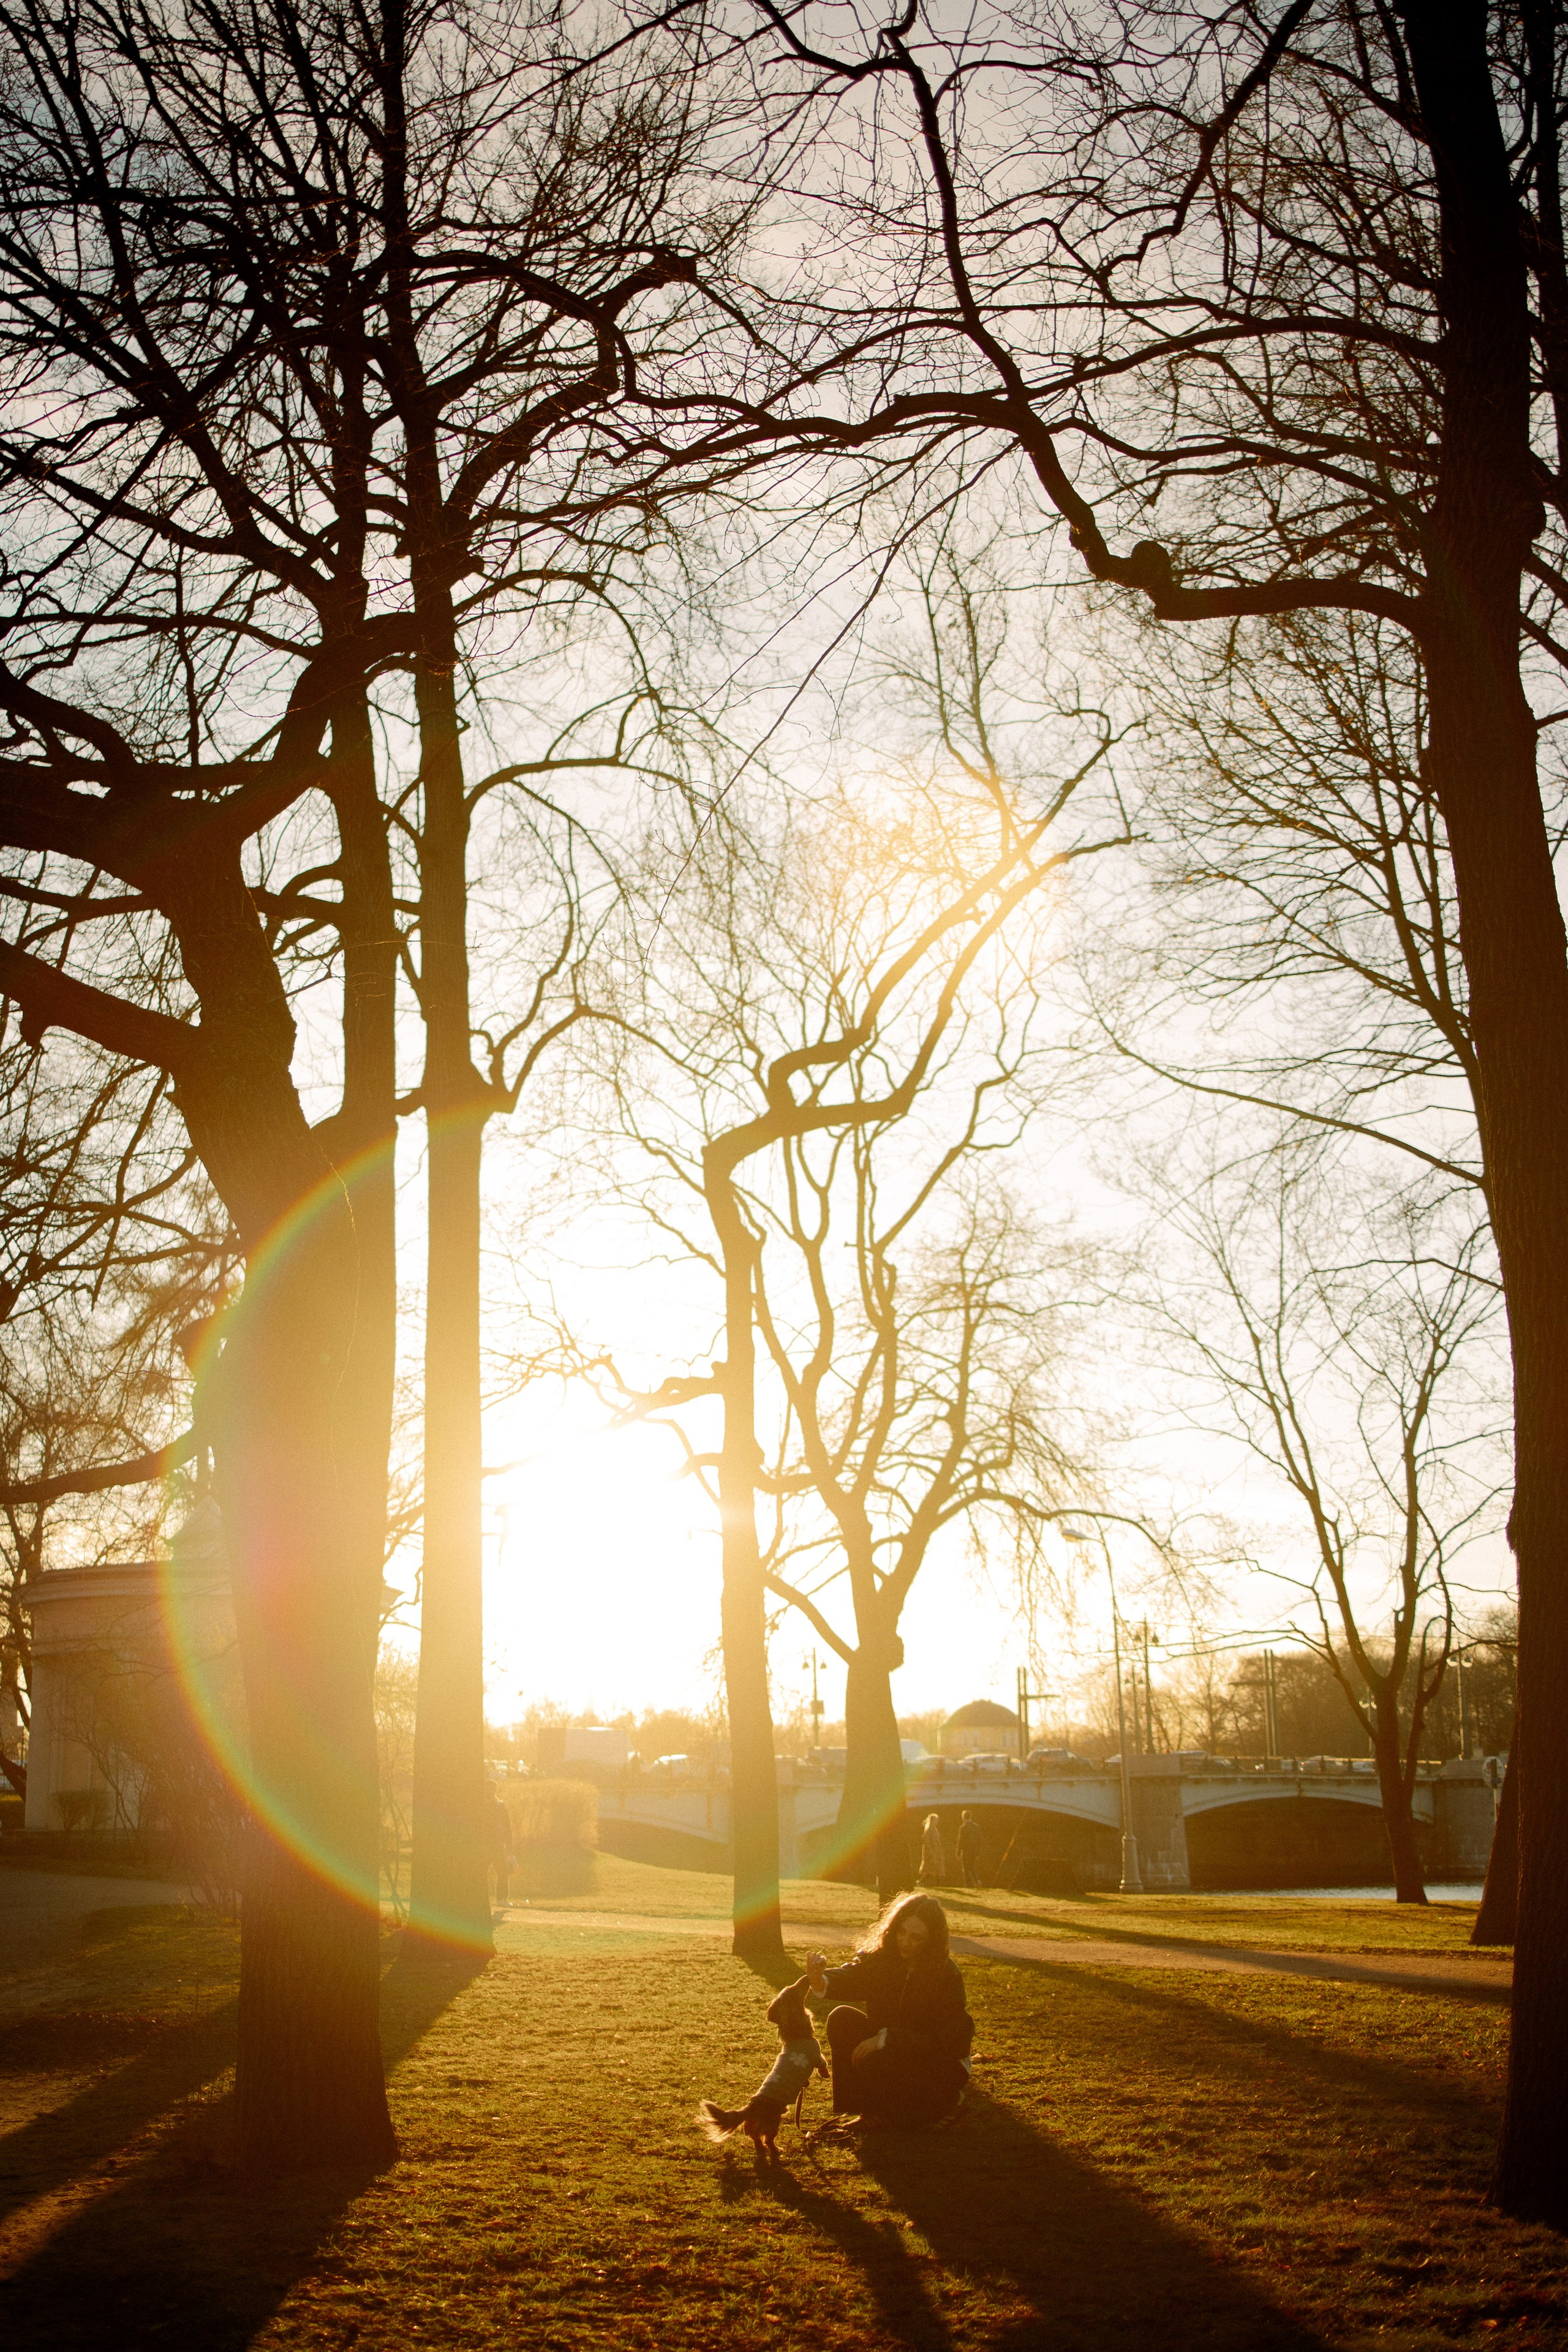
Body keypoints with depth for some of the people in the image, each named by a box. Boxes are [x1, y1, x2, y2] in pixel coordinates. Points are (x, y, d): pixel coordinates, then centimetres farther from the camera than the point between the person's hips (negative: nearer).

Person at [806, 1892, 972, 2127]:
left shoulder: (947, 1975, -21)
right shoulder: (881, 1957, -8)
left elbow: (939, 2040, -23)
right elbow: (850, 1978, -25)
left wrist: (884, 2038, -31)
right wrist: (821, 1980, -48)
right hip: (891, 2049, 5)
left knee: (875, 2064, -31)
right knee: (842, 2018, -17)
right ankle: (861, 2108, -9)